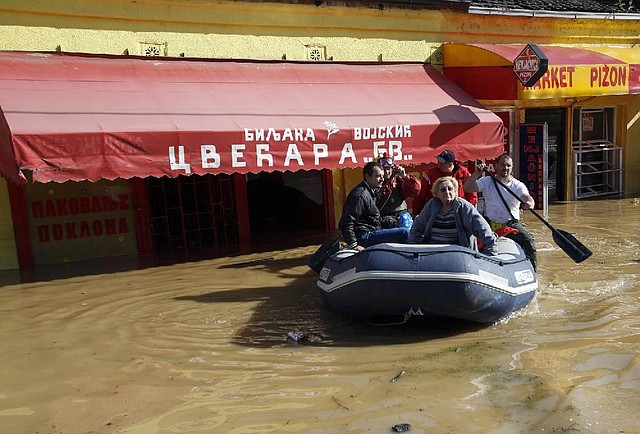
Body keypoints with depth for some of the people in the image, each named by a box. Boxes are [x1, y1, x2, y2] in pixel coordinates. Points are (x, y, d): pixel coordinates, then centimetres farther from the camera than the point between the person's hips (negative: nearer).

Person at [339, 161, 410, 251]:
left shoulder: (370, 192, 16)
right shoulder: (360, 194, -17)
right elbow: (346, 223, -24)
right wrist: (353, 245, -26)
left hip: (370, 233, 11)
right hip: (364, 237, -11)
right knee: (405, 233, -20)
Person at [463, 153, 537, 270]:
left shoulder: (518, 185, 4)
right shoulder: (487, 181, 5)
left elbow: (528, 198, -15)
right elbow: (467, 188, -8)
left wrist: (529, 203, -40)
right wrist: (476, 174, -22)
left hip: (512, 224, 0)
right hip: (490, 224, 0)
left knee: (528, 240, -23)